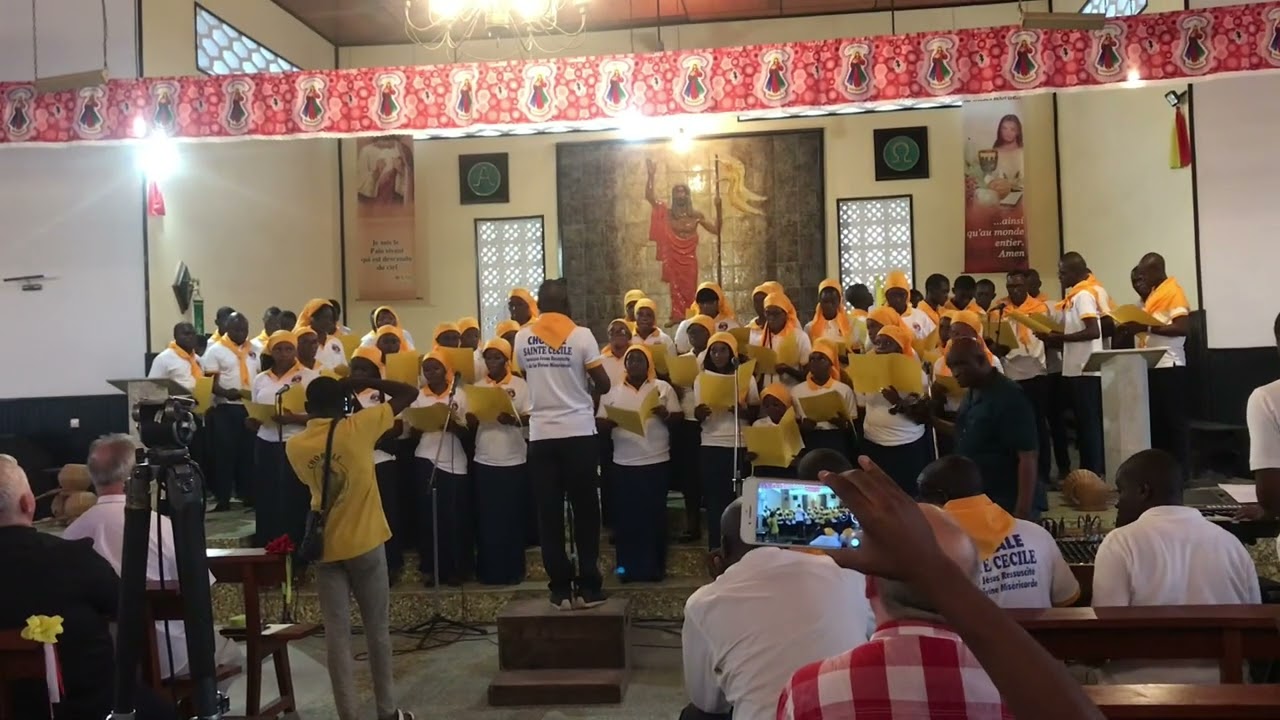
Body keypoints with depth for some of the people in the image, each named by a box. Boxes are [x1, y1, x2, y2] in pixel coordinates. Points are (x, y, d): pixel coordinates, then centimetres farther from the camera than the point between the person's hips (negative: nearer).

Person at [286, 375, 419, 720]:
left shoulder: (294, 446, -1)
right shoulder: (358, 427, -11)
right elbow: (409, 393, -6)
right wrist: (365, 382, -1)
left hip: (326, 549, 2)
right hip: (365, 544, -2)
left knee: (337, 635, 5)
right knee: (377, 630, 10)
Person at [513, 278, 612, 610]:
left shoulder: (522, 337, 3)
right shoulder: (581, 335, -6)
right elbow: (603, 384, -3)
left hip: (541, 436, 2)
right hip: (578, 433, -2)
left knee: (549, 515, 6)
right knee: (585, 512, 6)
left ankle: (561, 589, 9)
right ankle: (588, 587, 8)